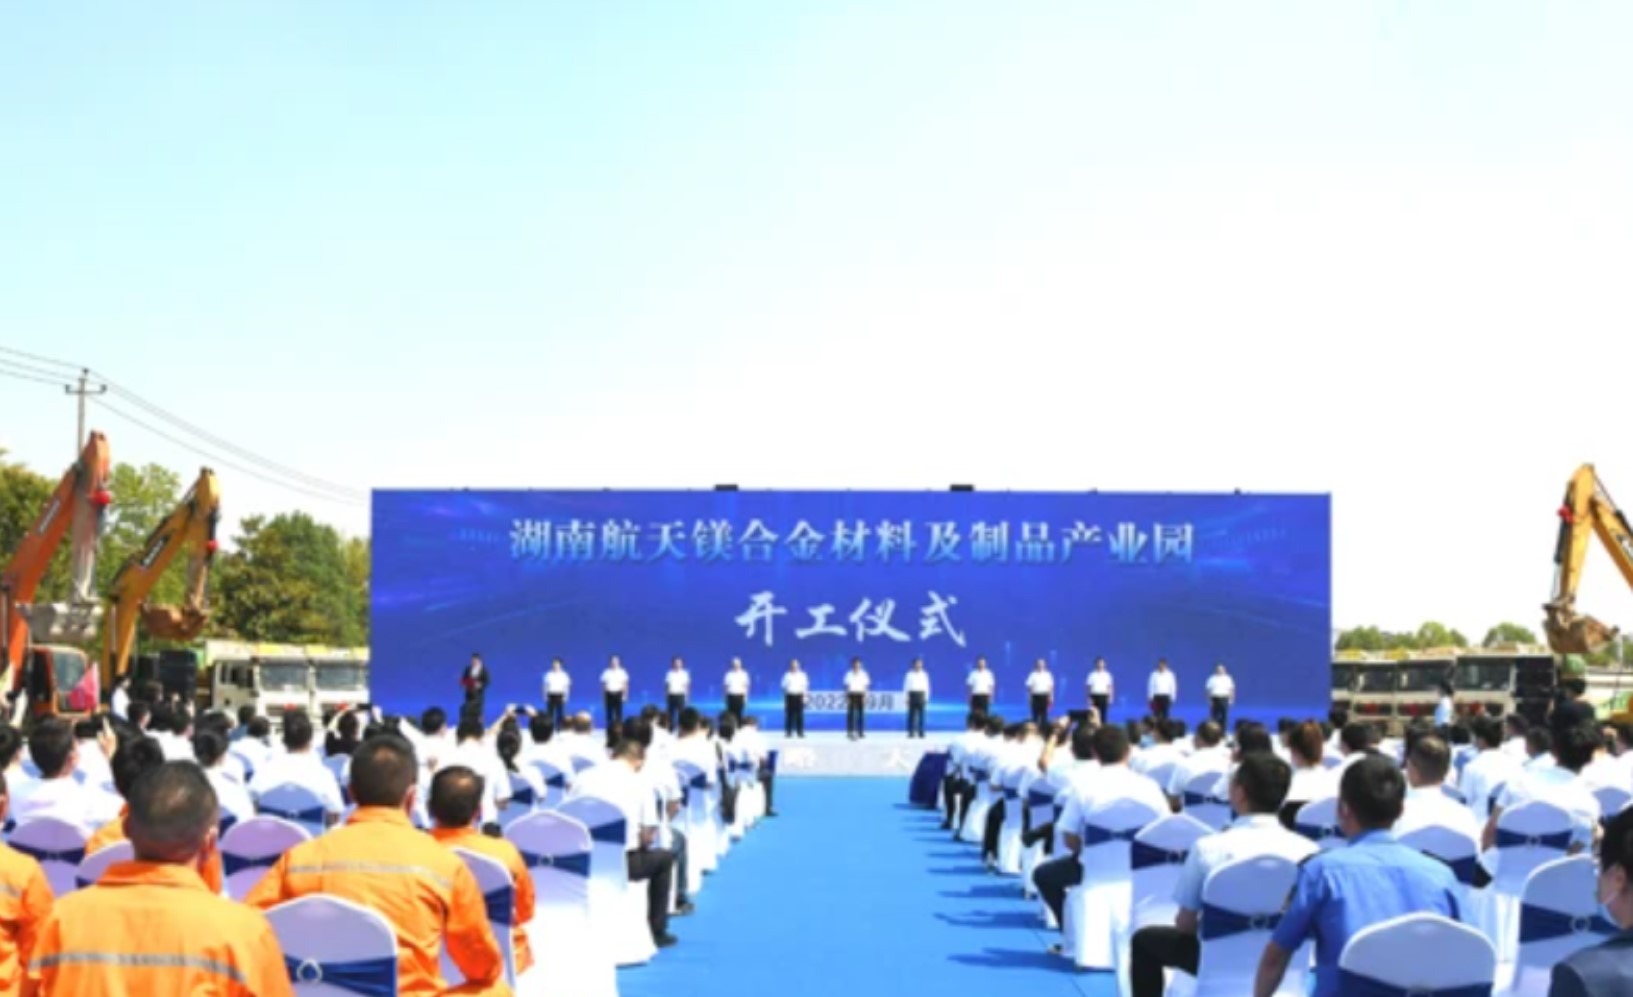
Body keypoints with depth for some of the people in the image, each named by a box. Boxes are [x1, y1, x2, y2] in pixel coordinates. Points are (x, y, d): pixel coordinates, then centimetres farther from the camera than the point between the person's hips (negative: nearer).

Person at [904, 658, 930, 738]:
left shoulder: (924, 674, 7)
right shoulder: (910, 674, 2)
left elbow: (926, 686, 9)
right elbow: (906, 686, 3)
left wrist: (926, 698, 5)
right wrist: (907, 698, -2)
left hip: (921, 695, 1)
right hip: (912, 694, -1)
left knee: (921, 715, -1)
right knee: (912, 714, -1)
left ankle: (921, 732, 2)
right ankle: (911, 732, 2)